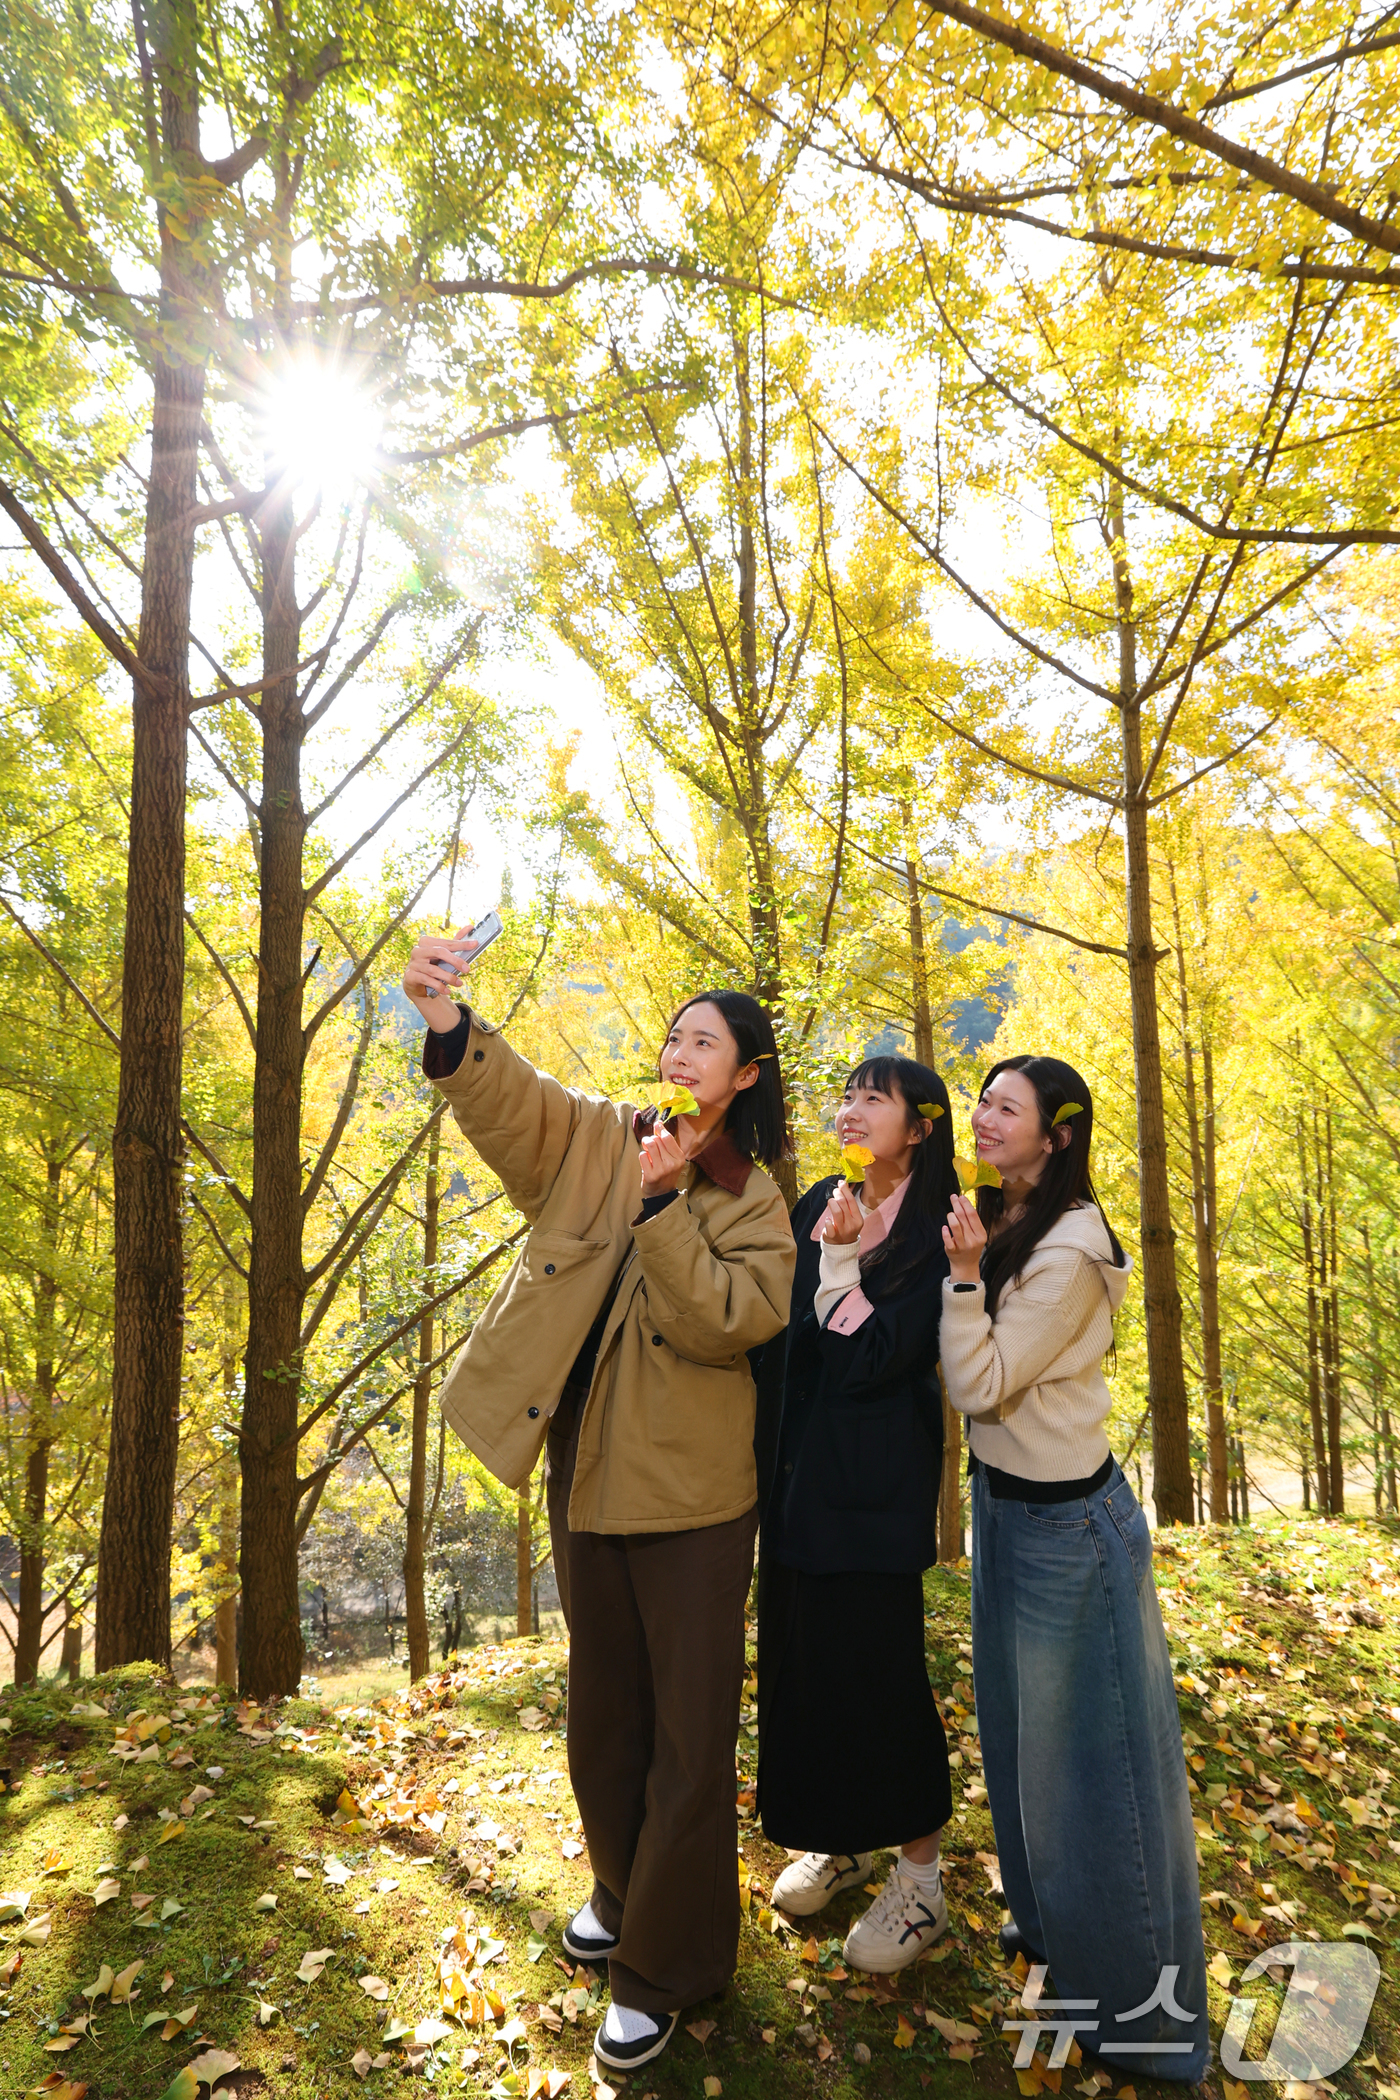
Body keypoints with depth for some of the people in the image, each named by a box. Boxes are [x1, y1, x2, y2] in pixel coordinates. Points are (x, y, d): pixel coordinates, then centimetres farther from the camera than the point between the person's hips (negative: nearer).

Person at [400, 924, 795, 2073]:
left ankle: (664, 1965, 29)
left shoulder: (755, 1204, -5)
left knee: (690, 1734, 7)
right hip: (587, 1478, 3)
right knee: (604, 1712, 22)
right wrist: (446, 1017, -38)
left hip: (692, 1496, -3)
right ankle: (622, 1891, 48)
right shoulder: (592, 1140, -1)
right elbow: (503, 1093, -19)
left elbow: (727, 1322, -20)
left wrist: (663, 1204, -26)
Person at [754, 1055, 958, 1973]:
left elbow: (874, 1360, -19)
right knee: (799, 1652, 14)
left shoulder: (934, 1234, -13)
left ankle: (921, 1876, 24)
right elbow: (777, 1334, 10)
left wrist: (842, 1260, -19)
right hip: (796, 1460, 6)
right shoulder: (817, 1207, 6)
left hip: (875, 1479, -6)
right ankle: (838, 1838, 36)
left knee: (876, 1660, 2)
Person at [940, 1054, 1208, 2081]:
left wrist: (964, 1272, -28)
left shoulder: (1069, 1250, -24)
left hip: (1067, 1522, -9)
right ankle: (1052, 1919, 46)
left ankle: (1139, 2001, 26)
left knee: (1090, 1745, 6)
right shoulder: (999, 1224, 3)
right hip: (1004, 1505, 9)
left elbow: (981, 1384, -23)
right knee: (1022, 1728, 24)